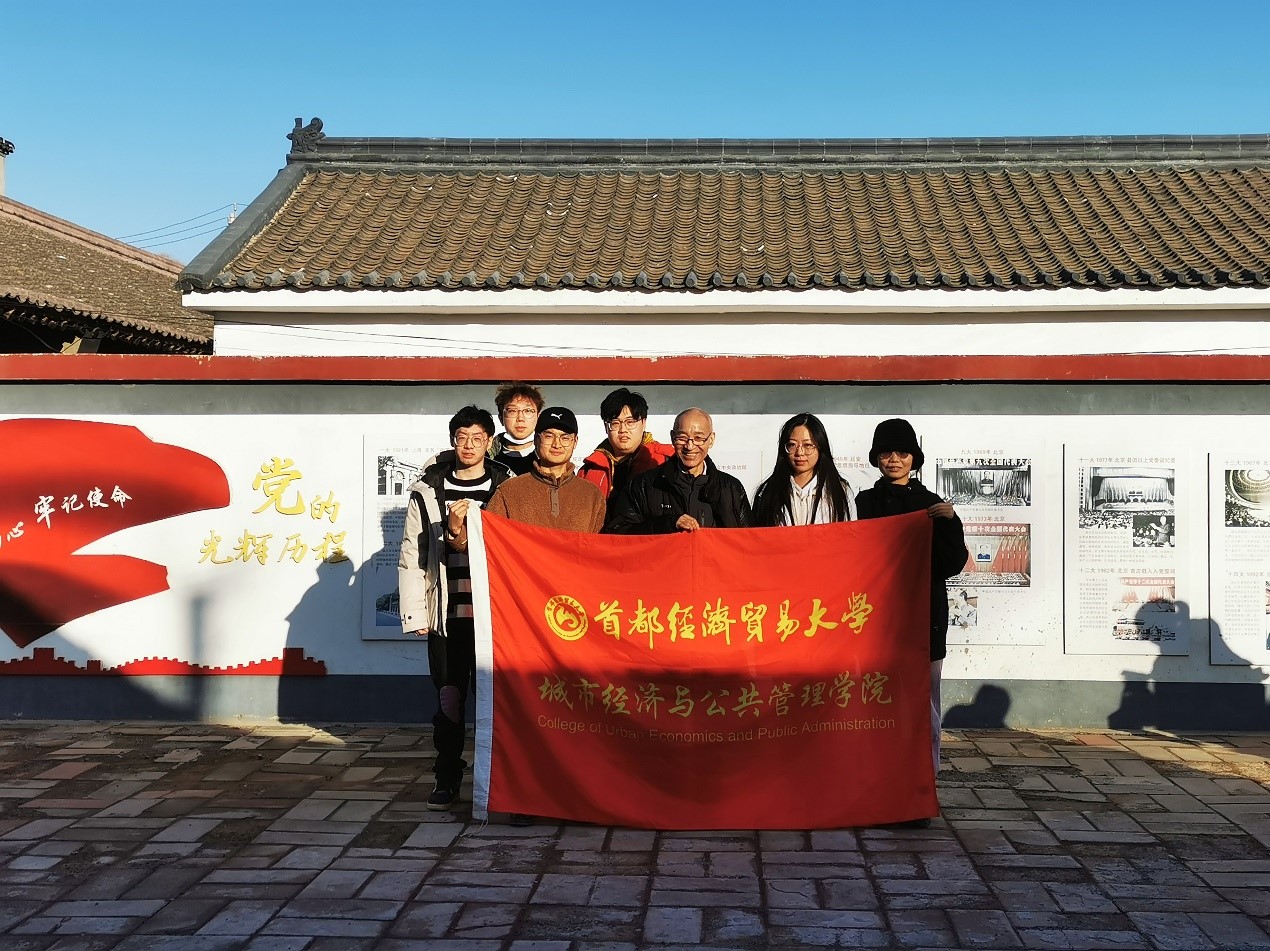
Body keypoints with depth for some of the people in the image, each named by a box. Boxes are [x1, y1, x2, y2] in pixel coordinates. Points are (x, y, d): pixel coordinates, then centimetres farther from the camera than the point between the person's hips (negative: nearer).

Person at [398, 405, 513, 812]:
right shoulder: (428, 491, 4)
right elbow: (411, 555, 5)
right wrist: (415, 612, 1)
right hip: (446, 614, 0)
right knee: (449, 697, 4)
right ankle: (447, 778, 16)